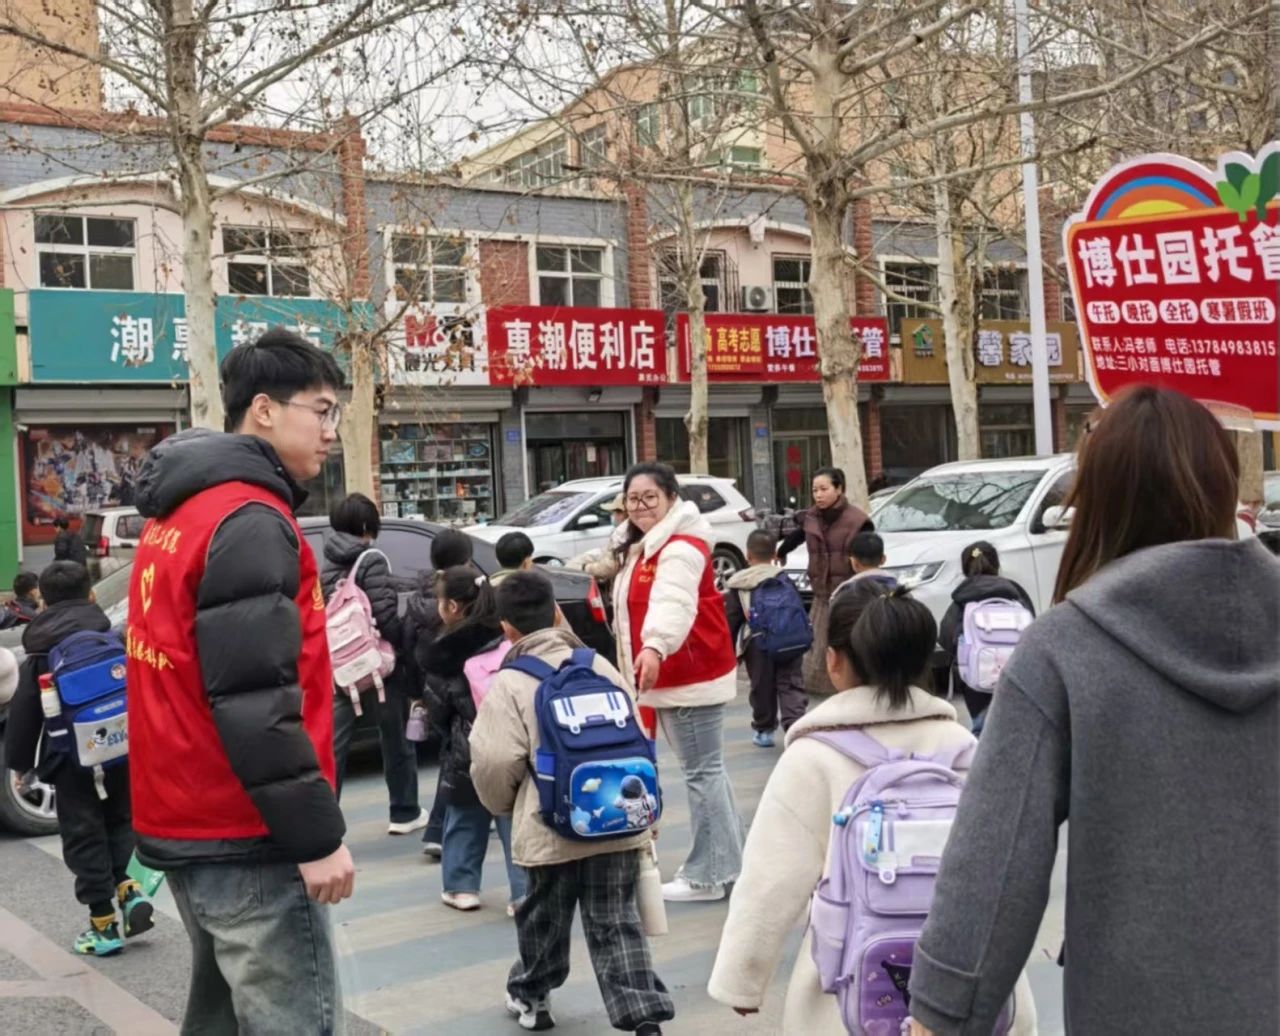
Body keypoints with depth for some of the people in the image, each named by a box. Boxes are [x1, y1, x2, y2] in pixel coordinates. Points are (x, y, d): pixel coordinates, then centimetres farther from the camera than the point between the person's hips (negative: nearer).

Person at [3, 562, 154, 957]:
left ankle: (103, 924, 5)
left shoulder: (41, 656, -2)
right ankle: (126, 888, 3)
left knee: (83, 838, 4)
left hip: (72, 760, -3)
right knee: (117, 823, 22)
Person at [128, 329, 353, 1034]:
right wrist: (317, 834, -20)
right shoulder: (249, 520, -17)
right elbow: (252, 700, -24)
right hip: (246, 839, -10)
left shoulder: (179, 513, 14)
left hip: (184, 826, 10)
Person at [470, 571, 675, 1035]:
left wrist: (502, 804, 8)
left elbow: (495, 761, -14)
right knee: (617, 922, 6)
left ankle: (531, 994, 39)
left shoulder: (508, 684, -6)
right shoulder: (600, 665, 8)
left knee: (545, 916, 18)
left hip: (552, 829, -3)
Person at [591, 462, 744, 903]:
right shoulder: (639, 548, 14)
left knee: (702, 771, -5)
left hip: (692, 677, -11)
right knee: (704, 769, 16)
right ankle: (728, 863, 27)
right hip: (669, 677, 11)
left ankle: (709, 875, 2)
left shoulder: (681, 548, -20)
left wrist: (655, 646, -54)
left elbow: (673, 601, -39)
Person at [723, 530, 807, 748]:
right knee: (790, 684, 2)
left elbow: (731, 620, 5)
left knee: (762, 687, 11)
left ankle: (764, 730, 21)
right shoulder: (783, 579, 7)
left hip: (757, 643, 0)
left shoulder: (738, 585, 4)